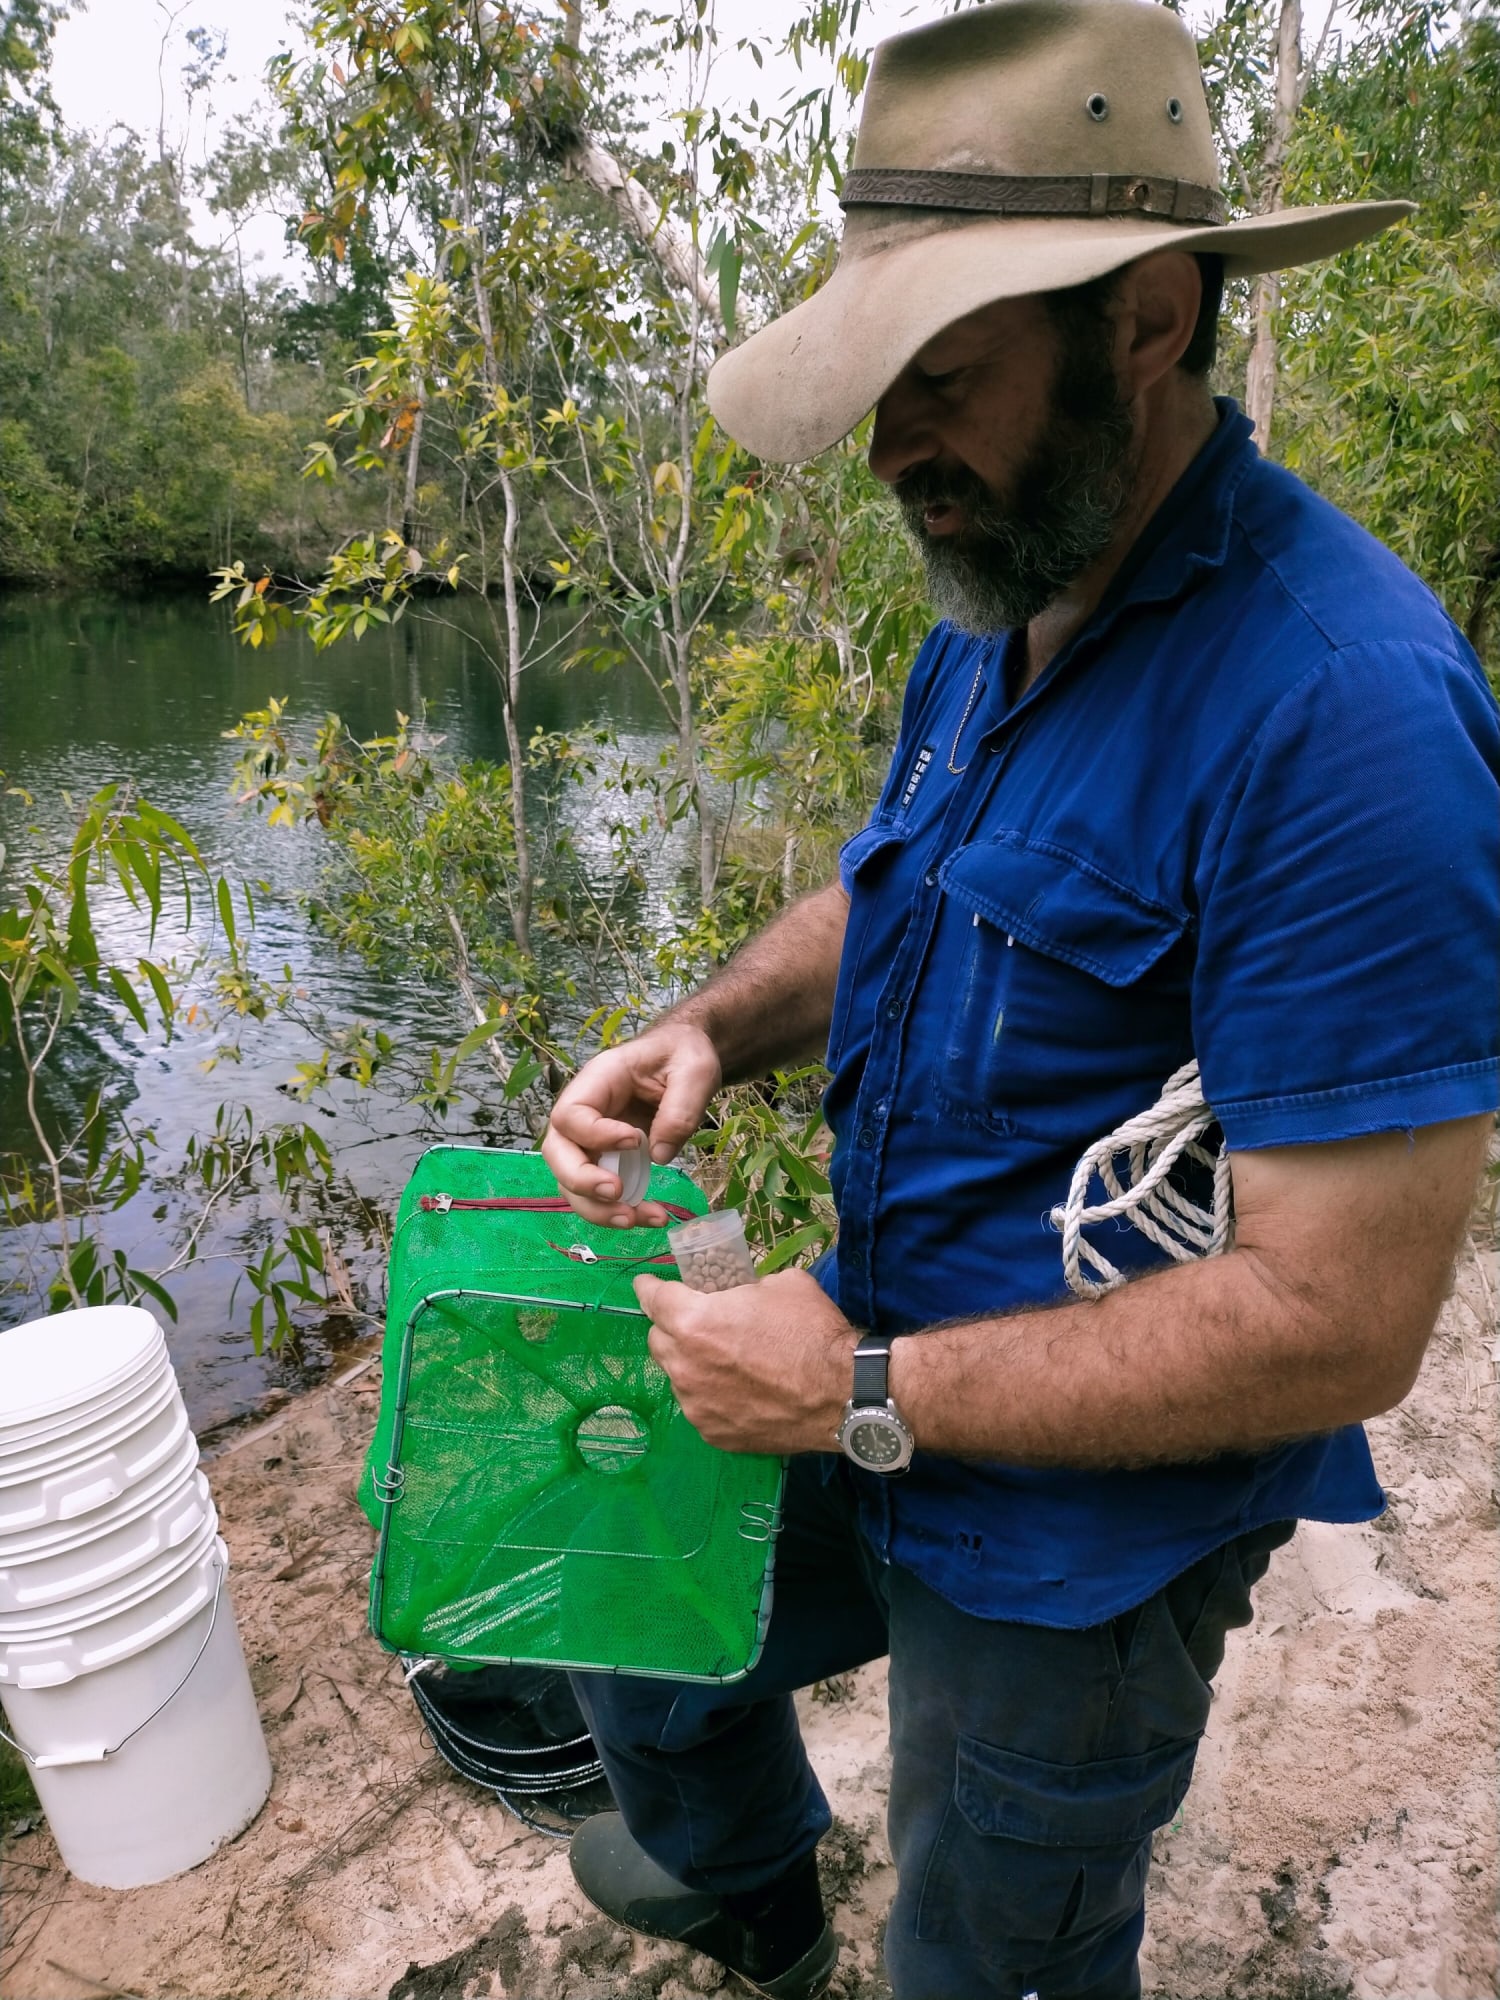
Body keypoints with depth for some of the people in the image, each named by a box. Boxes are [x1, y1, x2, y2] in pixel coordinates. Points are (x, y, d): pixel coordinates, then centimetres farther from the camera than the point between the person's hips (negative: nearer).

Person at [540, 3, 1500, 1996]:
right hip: (883, 1371, 8)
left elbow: (1338, 1318, -29)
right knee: (633, 1630, 28)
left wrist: (869, 1394, -23)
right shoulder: (994, 617, -1)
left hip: (1078, 1532, -7)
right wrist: (710, 1030, -7)